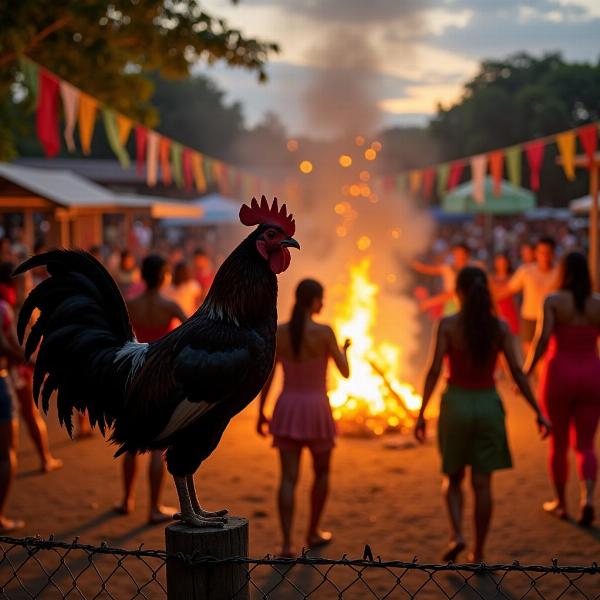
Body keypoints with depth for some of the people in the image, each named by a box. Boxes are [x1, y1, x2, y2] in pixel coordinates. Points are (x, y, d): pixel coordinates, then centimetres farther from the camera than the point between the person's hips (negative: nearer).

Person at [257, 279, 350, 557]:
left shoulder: (278, 332, -2)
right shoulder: (324, 332, -12)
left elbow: (266, 376, 1)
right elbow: (345, 372, -3)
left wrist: (261, 413, 10)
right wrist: (344, 351, 19)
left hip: (287, 409, 3)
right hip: (316, 410, -3)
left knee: (288, 478, 3)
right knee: (322, 472, 20)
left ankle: (286, 543, -7)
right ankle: (313, 532, 30)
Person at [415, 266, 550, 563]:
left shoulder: (448, 324, -8)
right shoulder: (499, 326, -2)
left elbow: (434, 371, -12)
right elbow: (517, 372, -5)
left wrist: (421, 413, -8)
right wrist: (538, 412, 0)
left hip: (456, 403, -1)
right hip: (488, 405, 1)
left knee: (453, 477, 18)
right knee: (482, 483, 7)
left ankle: (457, 535, -1)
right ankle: (478, 554, 11)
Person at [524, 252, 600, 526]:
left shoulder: (553, 301, -7)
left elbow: (542, 339, -19)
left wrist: (525, 374, -11)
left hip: (559, 377, -2)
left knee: (558, 444, 16)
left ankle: (560, 503, 26)